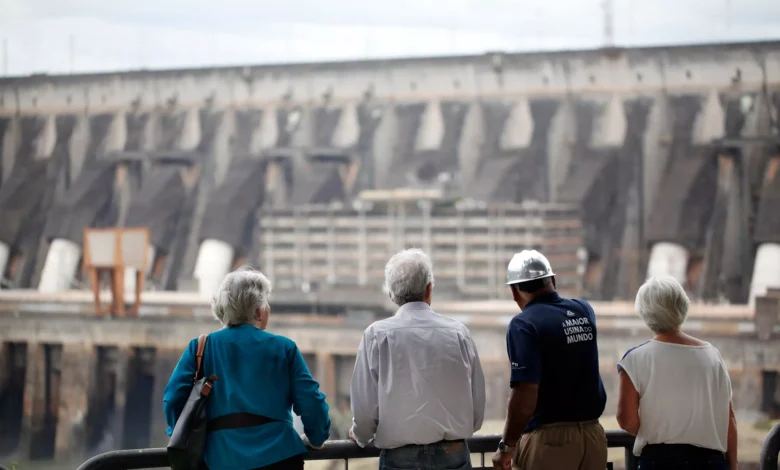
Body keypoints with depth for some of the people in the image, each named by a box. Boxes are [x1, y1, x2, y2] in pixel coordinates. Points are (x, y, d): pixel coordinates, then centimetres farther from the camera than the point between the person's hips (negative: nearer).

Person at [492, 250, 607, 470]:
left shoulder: (524, 325, -14)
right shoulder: (584, 312, 6)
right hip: (592, 433, 6)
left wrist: (507, 446, -13)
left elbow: (525, 394, -22)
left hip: (549, 438, -6)